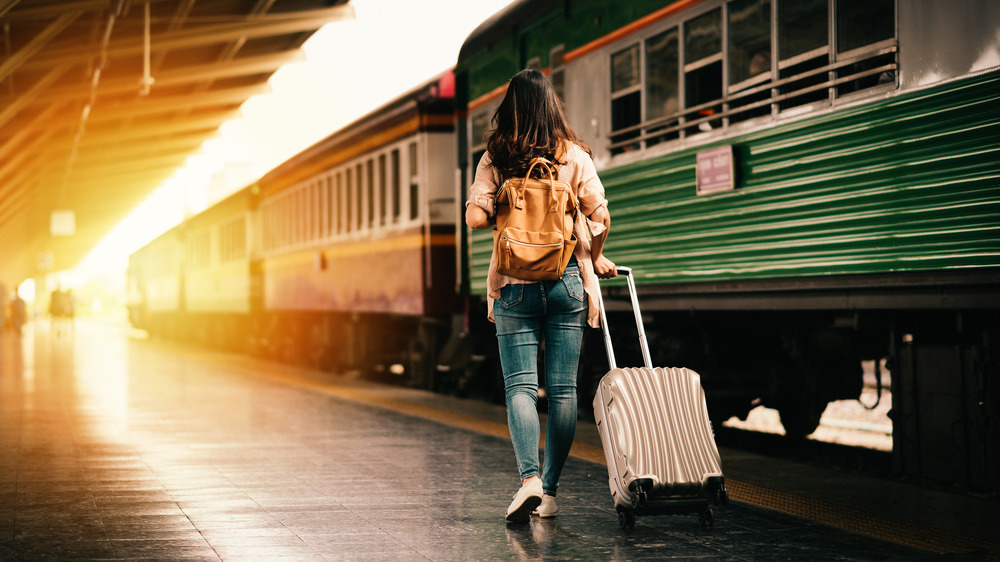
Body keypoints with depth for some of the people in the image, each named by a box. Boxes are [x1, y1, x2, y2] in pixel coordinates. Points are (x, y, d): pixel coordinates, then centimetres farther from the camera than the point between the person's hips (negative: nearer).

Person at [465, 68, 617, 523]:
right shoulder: (575, 156, 2)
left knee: (520, 386, 0)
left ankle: (529, 479, -19)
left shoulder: (495, 159, 0)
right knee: (563, 389, 6)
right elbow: (600, 217, -3)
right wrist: (594, 260, 15)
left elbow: (475, 217, -9)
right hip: (567, 281, 1)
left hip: (515, 286, -1)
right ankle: (550, 491, 9)